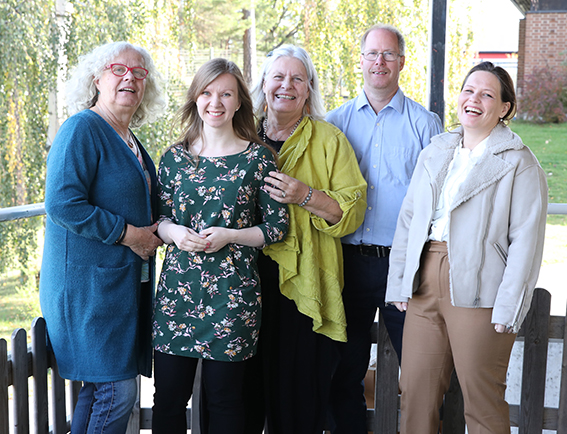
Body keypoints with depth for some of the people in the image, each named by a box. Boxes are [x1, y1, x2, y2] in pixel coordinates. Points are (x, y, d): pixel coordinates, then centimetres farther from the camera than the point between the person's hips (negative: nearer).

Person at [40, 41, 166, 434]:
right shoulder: (82, 129, -10)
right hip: (89, 281, -9)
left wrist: (153, 233, 7)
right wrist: (127, 234, -17)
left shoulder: (132, 142, 17)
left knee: (100, 388, 12)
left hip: (126, 281, 9)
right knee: (117, 392, -7)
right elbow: (62, 204, -21)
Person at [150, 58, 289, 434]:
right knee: (168, 397, 6)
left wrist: (229, 236, -13)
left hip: (232, 291, -2)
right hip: (178, 286, 3)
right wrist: (175, 233, -8)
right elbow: (158, 217, 14)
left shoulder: (259, 157, 0)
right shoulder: (175, 157, 9)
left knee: (225, 399, 6)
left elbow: (278, 227, 1)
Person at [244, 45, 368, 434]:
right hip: (247, 281, 3)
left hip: (303, 284, -2)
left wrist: (306, 195, -17)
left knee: (299, 389, 1)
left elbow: (352, 211, -3)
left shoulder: (329, 140, 4)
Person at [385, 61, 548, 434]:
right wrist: (399, 283, 8)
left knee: (482, 402, 3)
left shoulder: (520, 163, -2)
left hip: (478, 292, -5)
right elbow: (408, 219, 15)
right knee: (416, 393, 9)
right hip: (425, 283, 5)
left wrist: (508, 309, -14)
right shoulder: (435, 152, 15)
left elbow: (526, 241, -8)